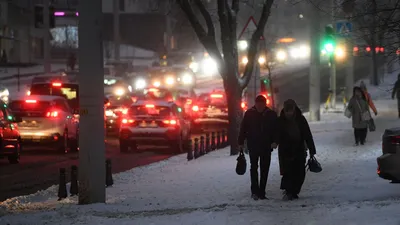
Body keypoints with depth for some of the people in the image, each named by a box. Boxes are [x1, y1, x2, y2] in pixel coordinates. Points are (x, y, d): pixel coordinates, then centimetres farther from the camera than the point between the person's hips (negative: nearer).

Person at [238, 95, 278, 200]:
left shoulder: (271, 114, 1)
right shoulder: (249, 113, -1)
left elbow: (276, 129, 3)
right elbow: (243, 129, 3)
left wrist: (274, 141, -12)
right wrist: (241, 143, 0)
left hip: (266, 146, 2)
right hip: (253, 145, -2)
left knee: (265, 169, 5)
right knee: (254, 167, -13)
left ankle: (261, 193, 11)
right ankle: (255, 191, -16)